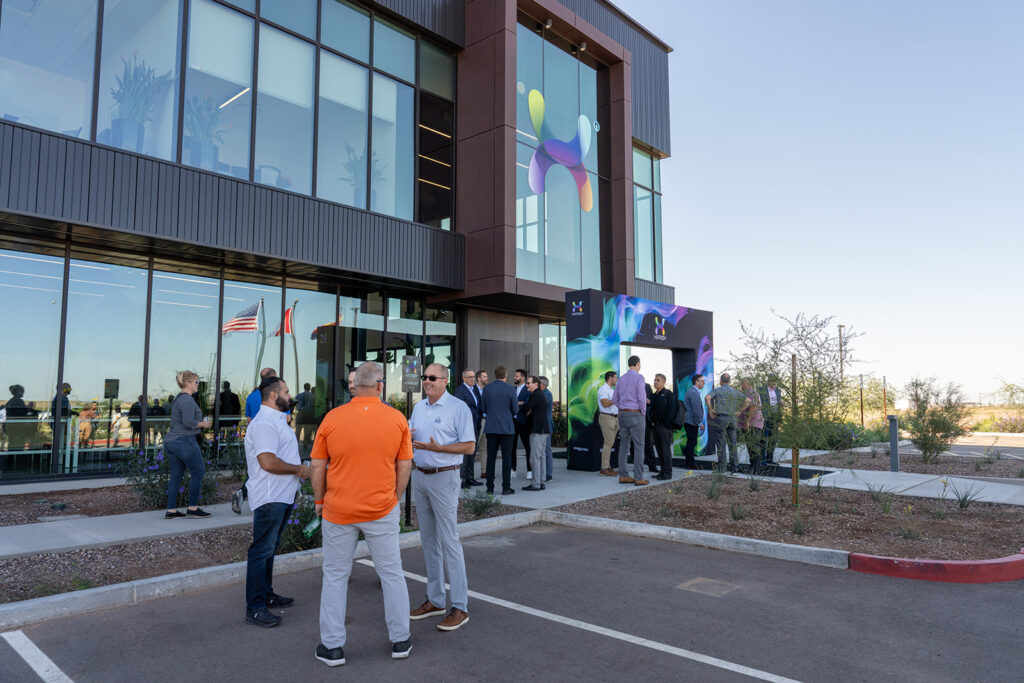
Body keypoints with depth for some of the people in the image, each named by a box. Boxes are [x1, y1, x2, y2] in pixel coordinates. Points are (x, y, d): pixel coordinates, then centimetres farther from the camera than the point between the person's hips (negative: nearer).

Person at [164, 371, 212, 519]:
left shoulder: (178, 399, 17)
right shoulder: (188, 400, -15)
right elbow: (188, 422, -24)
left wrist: (199, 422, 17)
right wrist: (203, 424, -8)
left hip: (170, 441, 9)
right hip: (185, 441, -9)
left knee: (176, 475, 11)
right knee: (197, 472, 2)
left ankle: (171, 510, 12)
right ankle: (193, 508, 6)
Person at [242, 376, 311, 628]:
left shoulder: (276, 419, 17)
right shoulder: (264, 423, -18)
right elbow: (268, 462, -28)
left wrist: (298, 468, 16)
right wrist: (297, 469, -16)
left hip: (281, 496, 11)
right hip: (270, 497, -11)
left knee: (269, 548, 19)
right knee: (262, 550, -5)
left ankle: (266, 595, 31)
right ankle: (255, 609, 1)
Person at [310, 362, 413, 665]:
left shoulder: (332, 418, -9)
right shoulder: (397, 419, -7)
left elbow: (318, 467, -2)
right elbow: (405, 466, -2)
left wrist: (319, 500, 12)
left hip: (338, 511, 0)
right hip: (382, 510, 0)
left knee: (335, 577, 15)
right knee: (392, 574, 14)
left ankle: (332, 646, 23)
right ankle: (400, 640, 24)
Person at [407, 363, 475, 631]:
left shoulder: (458, 408, -9)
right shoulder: (418, 407, 12)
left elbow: (469, 446, -13)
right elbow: (409, 440, 19)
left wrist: (437, 447, -24)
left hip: (443, 478, -7)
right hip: (420, 476, 7)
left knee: (448, 541, -6)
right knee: (428, 539, 13)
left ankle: (460, 607, 1)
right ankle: (435, 600, 23)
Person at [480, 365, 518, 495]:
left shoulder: (486, 389, 0)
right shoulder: (511, 389, -7)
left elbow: (483, 409, 7)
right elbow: (515, 410, -4)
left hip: (491, 427, 2)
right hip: (507, 427, -2)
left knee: (491, 458, 7)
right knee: (507, 458, 3)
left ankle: (490, 488, 9)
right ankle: (506, 488, 4)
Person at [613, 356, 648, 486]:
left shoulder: (621, 379, 11)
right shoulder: (639, 377, -11)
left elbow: (614, 399, 13)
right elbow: (641, 398, -18)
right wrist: (643, 413, -5)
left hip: (623, 414, 7)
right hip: (636, 415, -7)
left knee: (624, 445, 9)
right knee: (639, 446, -3)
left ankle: (623, 476, 10)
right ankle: (638, 478, -4)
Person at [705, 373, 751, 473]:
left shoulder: (717, 390, -1)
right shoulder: (735, 391, 12)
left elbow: (707, 398, -18)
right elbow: (748, 400, 11)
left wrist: (710, 410, -8)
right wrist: (739, 411, 12)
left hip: (721, 417, -4)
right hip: (732, 418, 4)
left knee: (721, 444, 0)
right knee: (732, 444, 9)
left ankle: (722, 467, 1)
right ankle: (734, 466, 11)